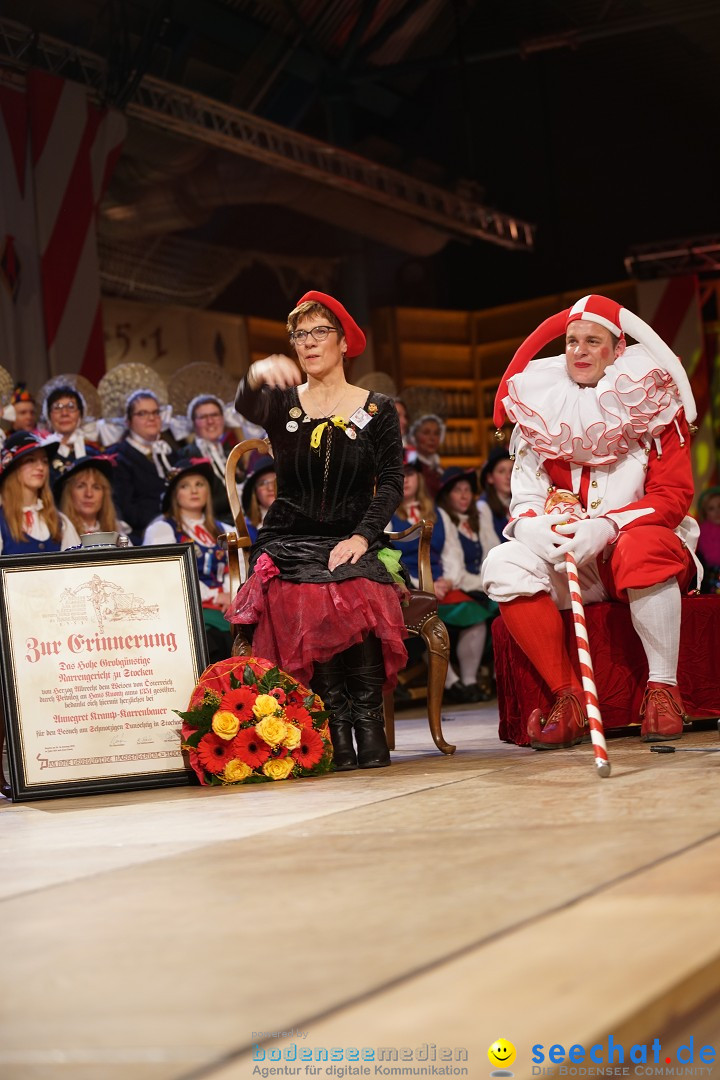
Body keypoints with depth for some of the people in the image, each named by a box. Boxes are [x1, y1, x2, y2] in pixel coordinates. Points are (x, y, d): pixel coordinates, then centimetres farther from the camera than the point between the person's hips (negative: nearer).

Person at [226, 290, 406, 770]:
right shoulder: (282, 402, 10)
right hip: (290, 539, 0)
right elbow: (247, 407, -14)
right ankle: (338, 729, -26)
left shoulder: (377, 410, 10)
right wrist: (256, 377, -39)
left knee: (359, 595, -33)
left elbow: (391, 481, 2)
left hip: (352, 539, 0)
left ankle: (369, 727, -25)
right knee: (312, 601, -32)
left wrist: (363, 535, -15)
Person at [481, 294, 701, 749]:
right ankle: (569, 700, -22)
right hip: (571, 559, 3)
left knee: (640, 548, -38)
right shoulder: (543, 407, 8)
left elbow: (673, 497, -9)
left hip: (648, 544, -3)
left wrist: (606, 527, -24)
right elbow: (526, 498, 3)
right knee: (503, 565, -24)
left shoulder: (650, 401, -1)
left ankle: (664, 689, -25)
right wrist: (533, 526, -22)